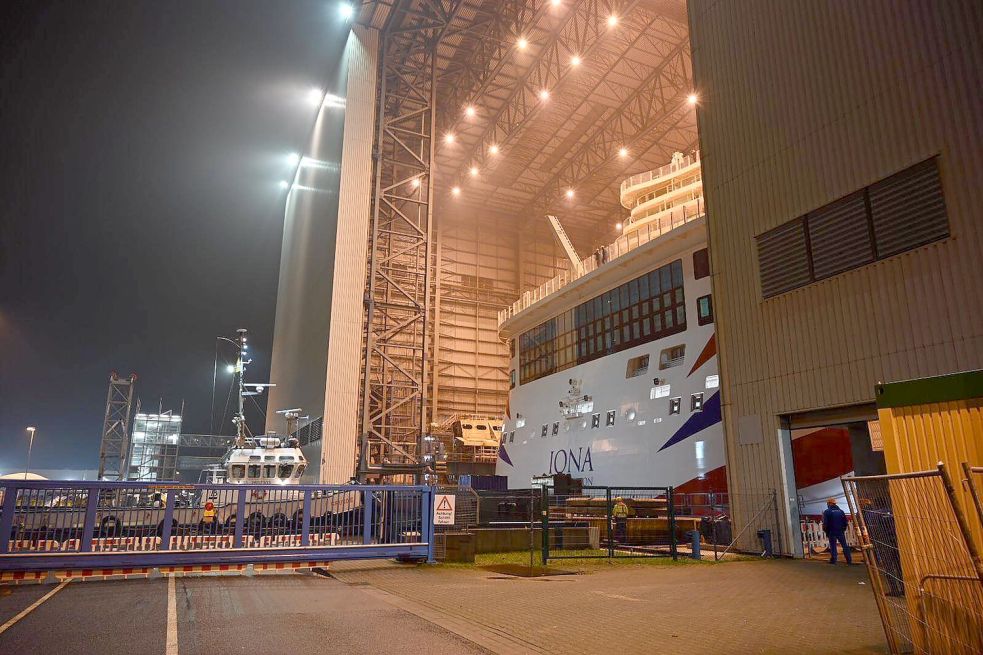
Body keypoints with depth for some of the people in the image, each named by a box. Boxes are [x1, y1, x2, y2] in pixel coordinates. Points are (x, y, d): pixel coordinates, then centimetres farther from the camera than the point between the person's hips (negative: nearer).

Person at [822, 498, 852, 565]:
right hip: (841, 532, 4)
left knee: (833, 546, 0)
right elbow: (845, 522, 11)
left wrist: (826, 531, 4)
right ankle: (849, 560, 6)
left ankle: (833, 560, -2)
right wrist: (843, 530, 20)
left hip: (832, 532, -4)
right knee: (844, 545, 8)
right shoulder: (841, 511, 9)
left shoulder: (827, 512, -6)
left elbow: (825, 523, -9)